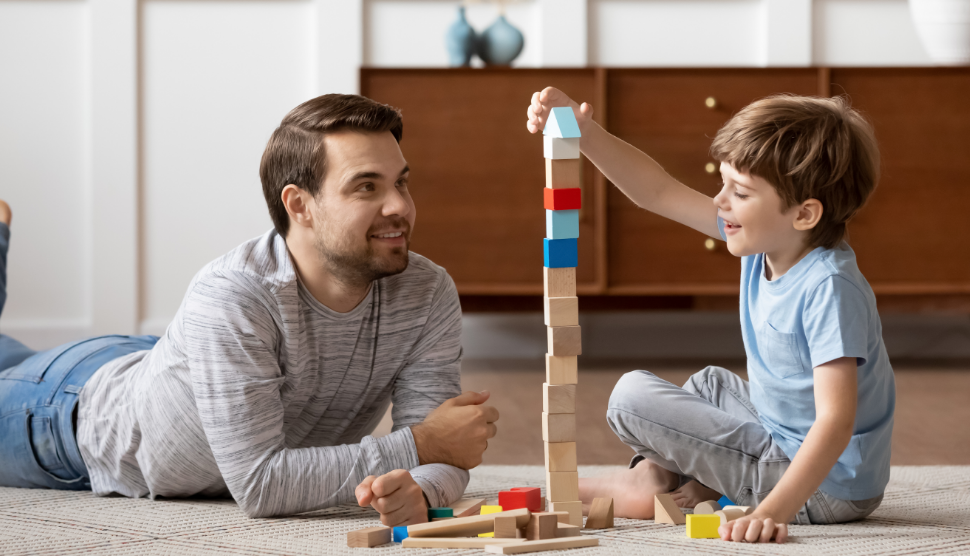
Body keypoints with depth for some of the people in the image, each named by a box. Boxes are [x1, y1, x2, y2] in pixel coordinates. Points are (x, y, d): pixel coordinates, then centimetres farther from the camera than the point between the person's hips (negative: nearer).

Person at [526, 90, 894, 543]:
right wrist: (581, 132, -8)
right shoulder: (769, 240, -3)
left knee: (632, 397, -9)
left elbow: (836, 420, -36)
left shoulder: (829, 289, -29)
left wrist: (773, 511, -46)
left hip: (825, 487, -9)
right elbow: (658, 191, 2)